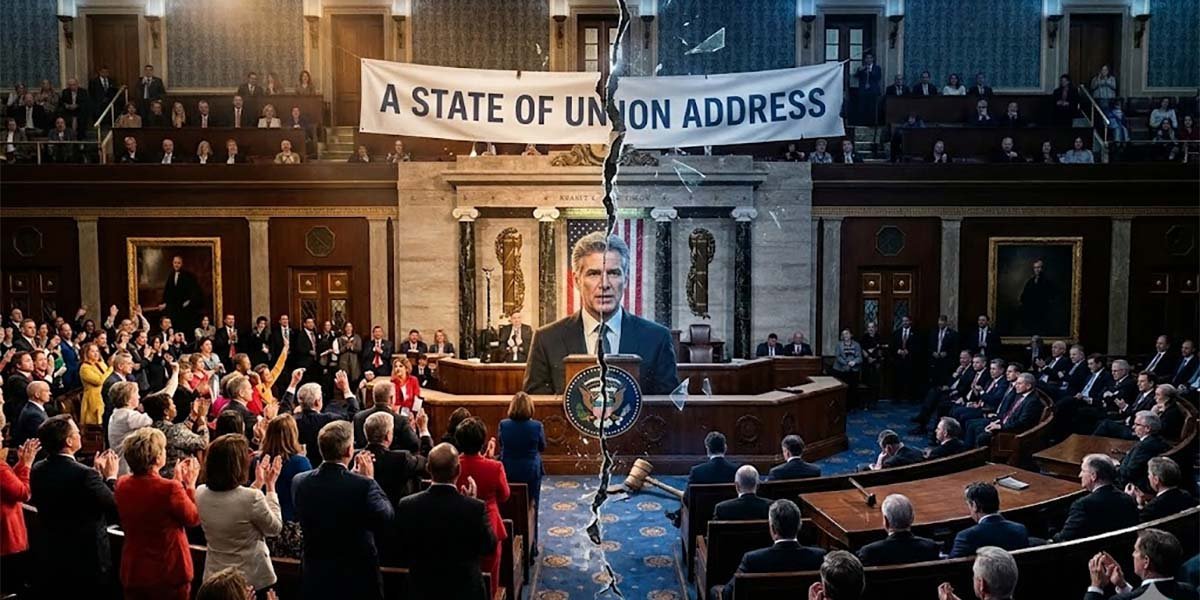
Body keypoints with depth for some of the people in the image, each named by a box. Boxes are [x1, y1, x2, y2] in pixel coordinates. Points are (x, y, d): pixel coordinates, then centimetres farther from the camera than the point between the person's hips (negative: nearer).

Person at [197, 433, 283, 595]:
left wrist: (258, 483, 16)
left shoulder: (201, 494, -8)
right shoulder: (252, 497, -26)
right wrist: (270, 486, -3)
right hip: (253, 580, -5)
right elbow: (275, 528, -8)